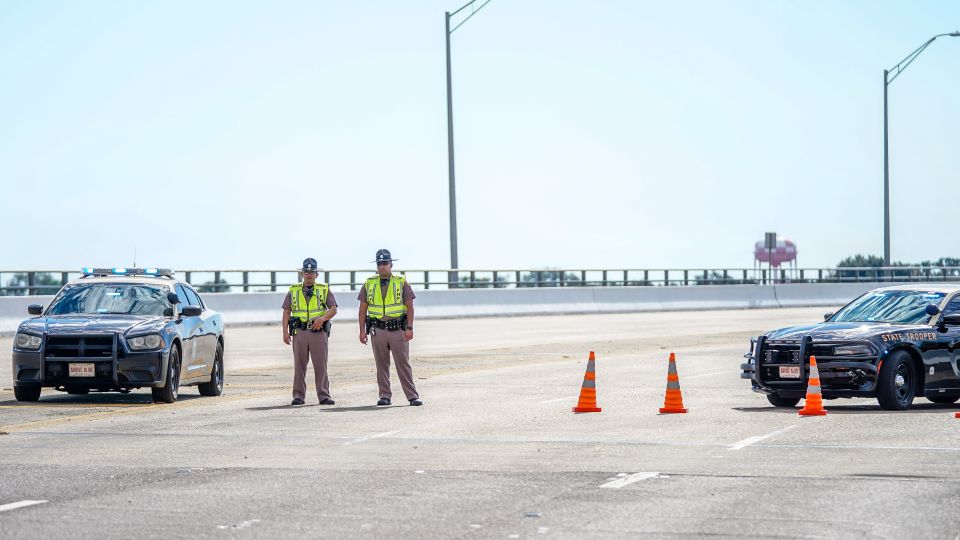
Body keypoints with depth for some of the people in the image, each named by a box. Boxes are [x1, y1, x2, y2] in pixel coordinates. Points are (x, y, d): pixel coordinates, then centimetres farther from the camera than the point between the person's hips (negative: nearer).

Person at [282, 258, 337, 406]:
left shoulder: (324, 290, 7)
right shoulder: (293, 290, 11)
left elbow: (333, 309, 0)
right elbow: (286, 312, 9)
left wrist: (322, 318, -20)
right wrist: (285, 331, -2)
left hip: (318, 331, -1)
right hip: (299, 331, 1)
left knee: (321, 365, -3)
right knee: (299, 366, 3)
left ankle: (324, 396, 0)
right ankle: (298, 396, 7)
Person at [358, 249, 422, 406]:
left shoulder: (401, 282, 1)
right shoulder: (369, 284, 7)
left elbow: (409, 306, -1)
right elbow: (363, 308, 10)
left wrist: (409, 328, -10)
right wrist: (362, 330, 3)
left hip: (398, 330, -2)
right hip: (378, 330, 2)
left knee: (403, 364, -3)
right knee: (381, 365, 4)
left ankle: (412, 396, -2)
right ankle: (385, 396, 11)